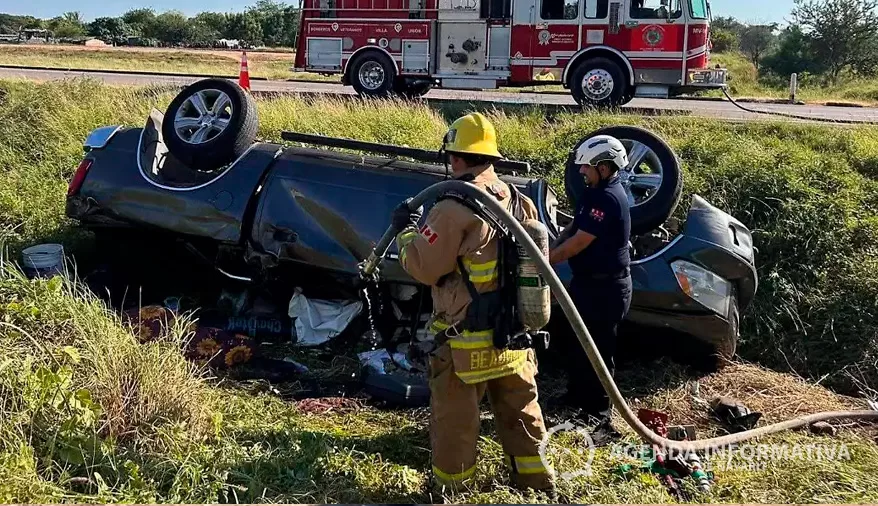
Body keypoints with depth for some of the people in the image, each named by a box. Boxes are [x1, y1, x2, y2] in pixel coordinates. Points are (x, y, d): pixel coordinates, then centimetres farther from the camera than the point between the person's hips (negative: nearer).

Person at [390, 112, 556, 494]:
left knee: (455, 417, 9)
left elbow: (422, 267, -15)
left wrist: (406, 231, 0)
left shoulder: (454, 210, -20)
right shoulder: (521, 203, 4)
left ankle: (449, 486, 22)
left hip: (467, 340, -7)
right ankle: (534, 477, 32)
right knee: (520, 409, 20)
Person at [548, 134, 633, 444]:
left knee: (597, 352, -2)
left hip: (605, 288, -10)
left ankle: (599, 420, 9)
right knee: (573, 344, 21)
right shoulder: (595, 192, 9)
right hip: (588, 282, 11)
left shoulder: (608, 199, -24)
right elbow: (572, 229, 14)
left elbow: (578, 243, -24)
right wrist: (548, 253, -1)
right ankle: (577, 400, 38)